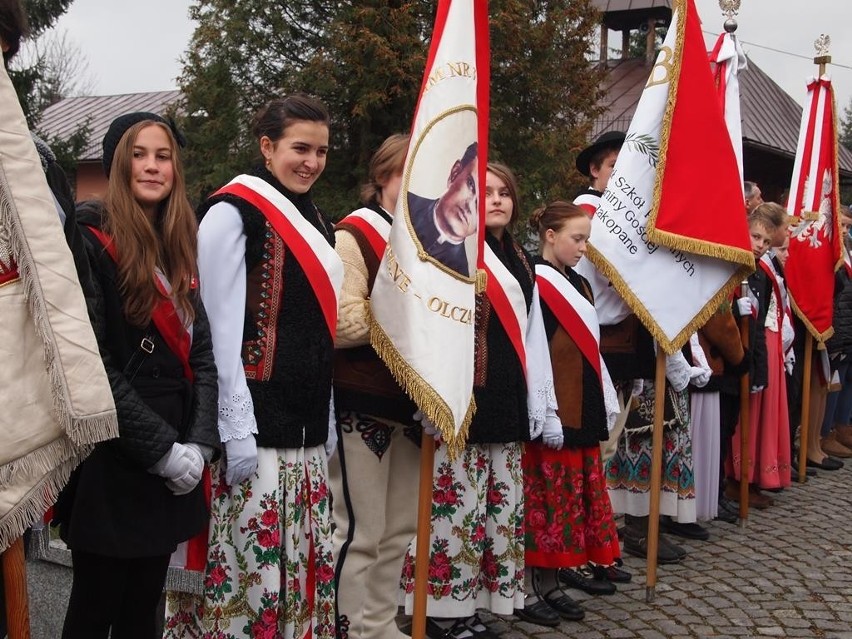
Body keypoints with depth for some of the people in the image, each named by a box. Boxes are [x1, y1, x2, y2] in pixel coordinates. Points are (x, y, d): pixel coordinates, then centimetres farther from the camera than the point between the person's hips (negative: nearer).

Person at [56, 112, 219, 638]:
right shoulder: (90, 245, -10)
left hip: (173, 467, 6)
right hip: (111, 463, -6)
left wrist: (199, 444, -4)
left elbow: (202, 353, 8)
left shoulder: (179, 250, 12)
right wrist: (162, 451, -16)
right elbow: (94, 367, -17)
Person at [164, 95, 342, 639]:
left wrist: (327, 423, 17)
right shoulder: (234, 212, -7)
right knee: (249, 559, -5)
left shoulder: (315, 223, 17)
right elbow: (222, 330, -13)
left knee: (305, 560, 12)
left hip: (308, 427, 8)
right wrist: (236, 430, -17)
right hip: (256, 424, -8)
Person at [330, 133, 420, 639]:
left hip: (411, 403, 8)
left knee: (401, 529, 13)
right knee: (359, 532, -2)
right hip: (362, 405, -8)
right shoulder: (352, 237, -9)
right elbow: (345, 325, -21)